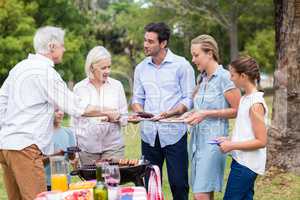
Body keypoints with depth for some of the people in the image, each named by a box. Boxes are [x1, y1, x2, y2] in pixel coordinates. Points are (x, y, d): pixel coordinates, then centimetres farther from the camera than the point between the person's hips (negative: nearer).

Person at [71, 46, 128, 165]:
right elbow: (75, 120, 10)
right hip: (87, 148, 0)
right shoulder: (79, 88, 3)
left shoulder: (117, 86, 5)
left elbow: (124, 119, 9)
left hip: (113, 146, 0)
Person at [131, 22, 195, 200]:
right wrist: (139, 112, -7)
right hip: (149, 133, 4)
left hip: (174, 133, -4)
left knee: (179, 184, -1)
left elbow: (189, 99, -5)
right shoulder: (141, 68, 11)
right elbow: (137, 99, 15)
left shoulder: (181, 65, -3)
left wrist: (170, 113, -21)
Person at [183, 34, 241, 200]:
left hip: (213, 139, -8)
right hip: (197, 138, 8)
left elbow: (237, 110, -10)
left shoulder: (224, 77, -10)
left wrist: (206, 114, -15)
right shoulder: (202, 78, 13)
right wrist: (193, 113, 6)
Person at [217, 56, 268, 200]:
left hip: (246, 165, -9)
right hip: (242, 161, 9)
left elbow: (261, 141, -18)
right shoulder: (245, 99, 10)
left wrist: (232, 145, -16)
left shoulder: (255, 104, -17)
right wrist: (229, 140, 6)